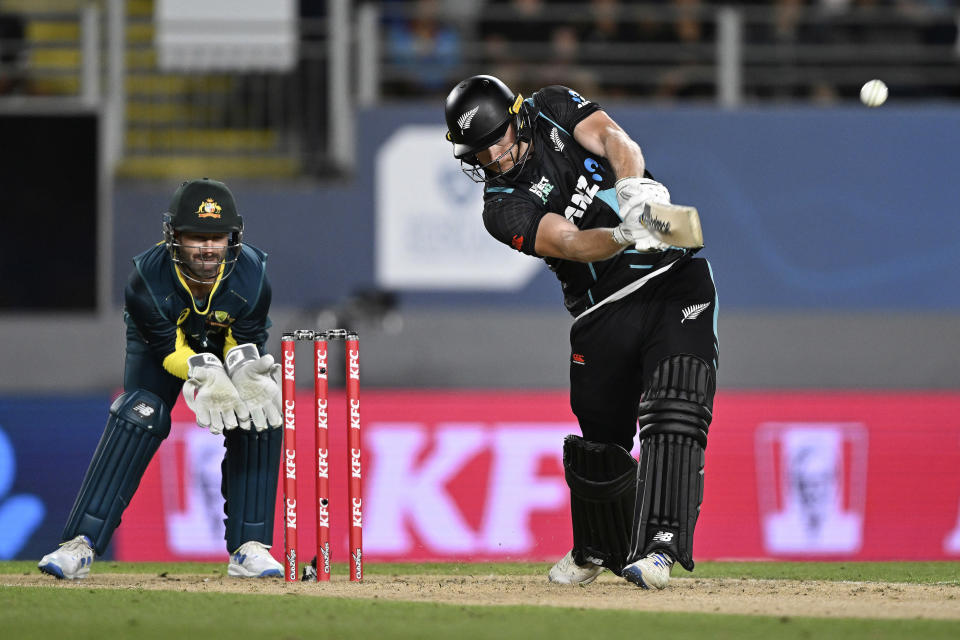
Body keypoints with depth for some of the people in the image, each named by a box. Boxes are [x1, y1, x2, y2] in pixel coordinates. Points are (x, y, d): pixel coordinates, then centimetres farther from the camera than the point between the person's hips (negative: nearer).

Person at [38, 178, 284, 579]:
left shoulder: (251, 278, -32)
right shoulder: (148, 279, -36)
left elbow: (246, 346, -21)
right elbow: (169, 350, -28)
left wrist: (246, 371, -46)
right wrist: (205, 373, -49)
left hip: (228, 343, 2)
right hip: (163, 341, -2)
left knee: (261, 416, -19)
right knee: (139, 416, -21)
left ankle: (249, 548, -10)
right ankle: (81, 546, -22)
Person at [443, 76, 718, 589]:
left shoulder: (554, 109, 3)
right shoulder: (503, 208, -5)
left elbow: (611, 139, -14)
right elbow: (569, 242, -22)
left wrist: (633, 186, -36)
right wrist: (626, 236, -42)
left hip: (675, 281, -1)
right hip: (604, 312, 1)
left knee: (674, 412, -20)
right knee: (600, 443, 8)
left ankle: (658, 546, -28)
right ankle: (599, 550, 36)